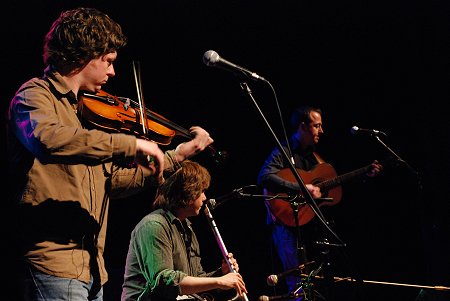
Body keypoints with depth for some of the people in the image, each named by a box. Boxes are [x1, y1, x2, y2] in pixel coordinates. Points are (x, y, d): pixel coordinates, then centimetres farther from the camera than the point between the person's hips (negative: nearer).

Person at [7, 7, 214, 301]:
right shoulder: (35, 94, -5)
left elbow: (112, 181, 21)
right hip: (54, 261, -8)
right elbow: (47, 139, -29)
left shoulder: (85, 110, 18)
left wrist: (176, 156, 22)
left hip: (91, 266, 9)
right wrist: (131, 144, -27)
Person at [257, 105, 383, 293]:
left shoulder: (314, 154, 17)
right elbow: (264, 178, -25)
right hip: (288, 222, -7)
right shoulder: (284, 152, -7)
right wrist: (302, 189, -27)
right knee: (299, 283, -14)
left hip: (312, 220, 7)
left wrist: (365, 175, 20)